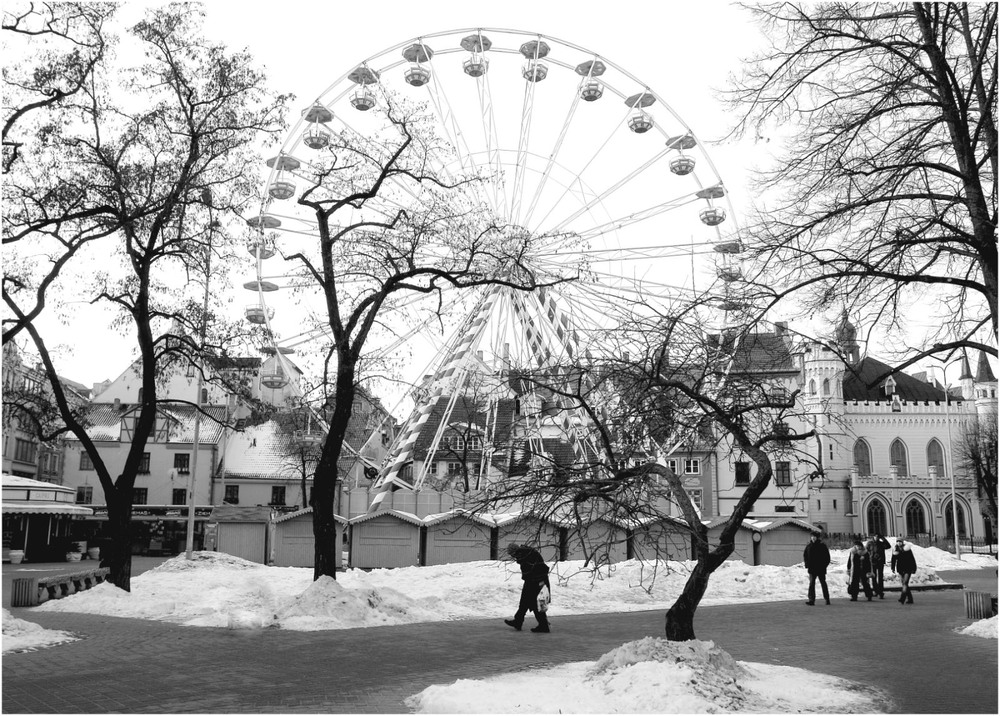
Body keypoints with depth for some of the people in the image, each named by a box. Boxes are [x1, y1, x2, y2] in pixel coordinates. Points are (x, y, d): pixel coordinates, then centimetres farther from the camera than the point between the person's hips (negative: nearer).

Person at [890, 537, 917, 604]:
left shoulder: (907, 548, -9)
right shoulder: (895, 549, 2)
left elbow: (912, 559, -5)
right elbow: (893, 559, 9)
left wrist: (914, 568, -5)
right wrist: (892, 567, 1)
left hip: (908, 568, -5)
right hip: (900, 569, 5)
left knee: (905, 583, -13)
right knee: (903, 584, 7)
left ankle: (902, 598, -19)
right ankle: (910, 599, 17)